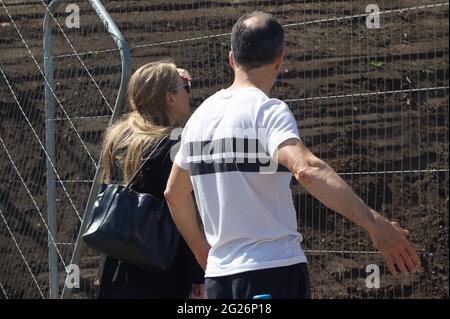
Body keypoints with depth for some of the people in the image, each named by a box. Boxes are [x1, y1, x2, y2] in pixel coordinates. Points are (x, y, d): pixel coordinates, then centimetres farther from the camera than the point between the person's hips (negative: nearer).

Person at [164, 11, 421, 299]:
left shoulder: (200, 116, 11)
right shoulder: (267, 110, -11)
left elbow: (174, 193, 23)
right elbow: (308, 170, -29)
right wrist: (374, 224, -29)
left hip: (218, 275, 7)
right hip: (275, 272, -7)